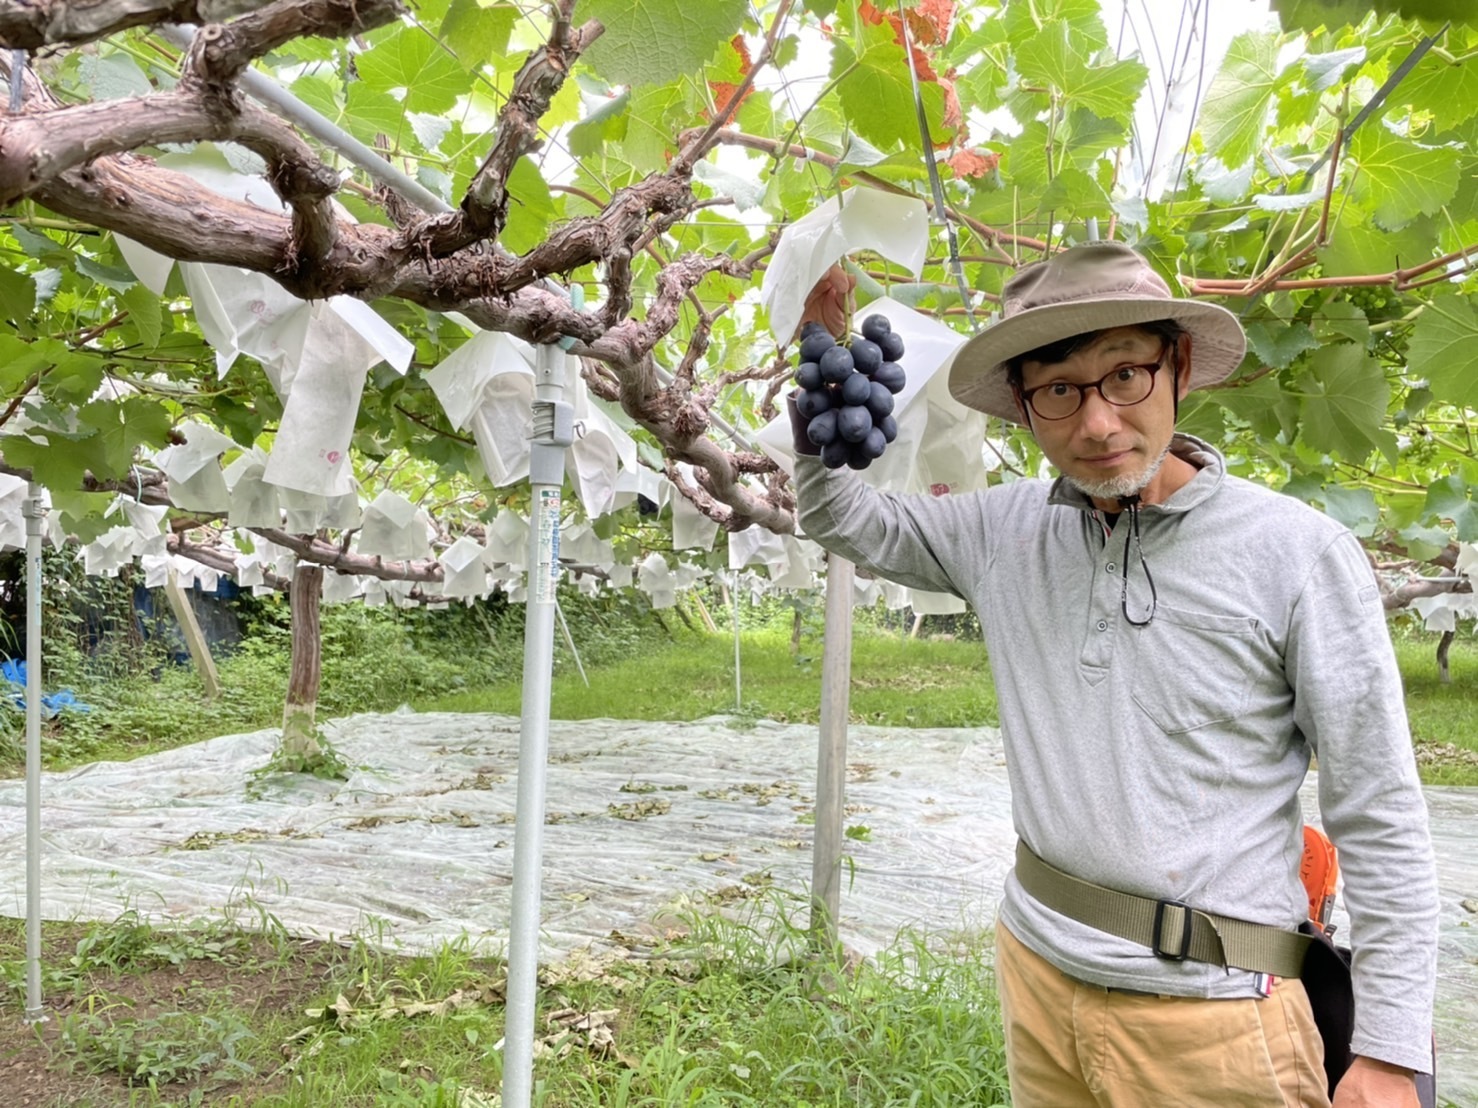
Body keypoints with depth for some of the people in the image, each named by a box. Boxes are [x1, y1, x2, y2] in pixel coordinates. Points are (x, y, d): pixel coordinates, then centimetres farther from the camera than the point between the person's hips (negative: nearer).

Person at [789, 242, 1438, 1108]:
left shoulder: (1300, 554, -13)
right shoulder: (1006, 531, -2)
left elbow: (1380, 820, -9)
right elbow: (842, 519, 11)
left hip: (1209, 1008, -4)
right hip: (1037, 964, 4)